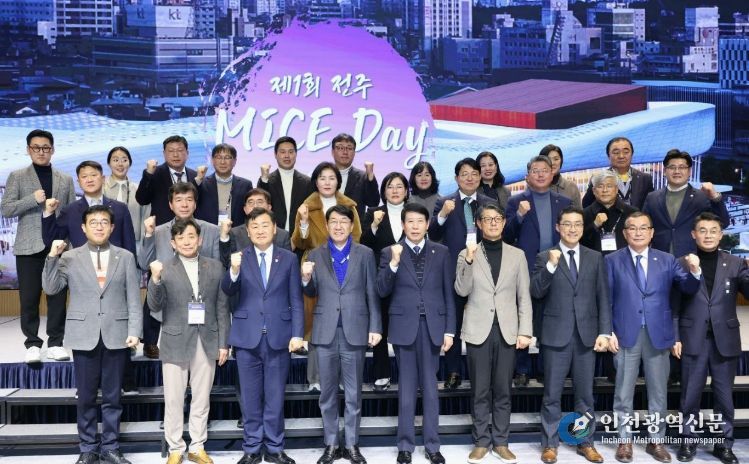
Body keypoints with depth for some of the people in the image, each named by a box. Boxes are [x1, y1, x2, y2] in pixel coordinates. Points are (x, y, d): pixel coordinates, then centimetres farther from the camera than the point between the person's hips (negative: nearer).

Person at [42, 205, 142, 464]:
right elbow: (50, 288, -3)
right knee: (86, 397, 7)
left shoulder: (125, 257, 6)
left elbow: (133, 298, 3)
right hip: (84, 336, 0)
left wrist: (134, 331, -6)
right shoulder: (70, 258, 6)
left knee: (112, 396, 7)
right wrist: (52, 257, -13)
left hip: (116, 335, 0)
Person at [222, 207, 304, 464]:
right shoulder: (239, 258, 4)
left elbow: (296, 300, 3)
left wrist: (297, 333, -5)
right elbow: (228, 291, -9)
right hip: (247, 337, 0)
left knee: (275, 396, 7)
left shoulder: (289, 258, 4)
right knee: (250, 397, 8)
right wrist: (234, 270, -28)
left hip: (279, 336, 0)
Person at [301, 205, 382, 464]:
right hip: (325, 331, 1)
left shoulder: (365, 254, 4)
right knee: (327, 392, 8)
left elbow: (372, 294, 3)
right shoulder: (316, 255, 7)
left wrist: (375, 327, -3)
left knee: (353, 393, 6)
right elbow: (312, 293, 10)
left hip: (355, 330, -1)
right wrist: (306, 279, -11)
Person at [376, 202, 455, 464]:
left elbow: (449, 293, 6)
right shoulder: (390, 253, 3)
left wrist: (449, 330, 1)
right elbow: (382, 292, -5)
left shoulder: (441, 252, 7)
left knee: (430, 388, 7)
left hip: (432, 326, 1)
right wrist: (393, 263, -18)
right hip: (404, 326, -1)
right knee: (406, 388, 6)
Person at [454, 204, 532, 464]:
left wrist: (525, 331, -1)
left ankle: (500, 442, 17)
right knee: (480, 391, 5)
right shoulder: (467, 254, 4)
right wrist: (469, 261, -19)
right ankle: (481, 441, 16)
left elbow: (524, 296, 6)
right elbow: (462, 290, -7)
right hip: (479, 330, -1)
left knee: (502, 390, 7)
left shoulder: (517, 255, 8)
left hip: (507, 331, 1)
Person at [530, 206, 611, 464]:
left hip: (587, 334, 2)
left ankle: (586, 443, 22)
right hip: (556, 334, -2)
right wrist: (551, 266, -20)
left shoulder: (595, 258, 8)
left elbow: (603, 298, 5)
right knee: (552, 395, 5)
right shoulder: (545, 257, 2)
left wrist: (604, 332, -3)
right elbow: (536, 293, -8)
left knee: (585, 394, 11)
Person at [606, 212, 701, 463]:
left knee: (658, 392, 11)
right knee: (623, 392, 7)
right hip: (626, 335, -1)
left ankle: (655, 441, 25)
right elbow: (606, 300, 0)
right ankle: (625, 441, 19)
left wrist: (694, 272, -22)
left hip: (658, 335, 2)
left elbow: (688, 289, -1)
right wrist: (608, 332, -7)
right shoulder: (612, 261, 1)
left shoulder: (667, 260, 6)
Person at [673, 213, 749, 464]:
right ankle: (689, 440, 21)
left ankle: (724, 443, 22)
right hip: (693, 339, -1)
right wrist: (674, 337, -4)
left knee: (724, 394, 9)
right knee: (691, 394, 7)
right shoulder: (682, 264, 2)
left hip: (725, 340, 1)